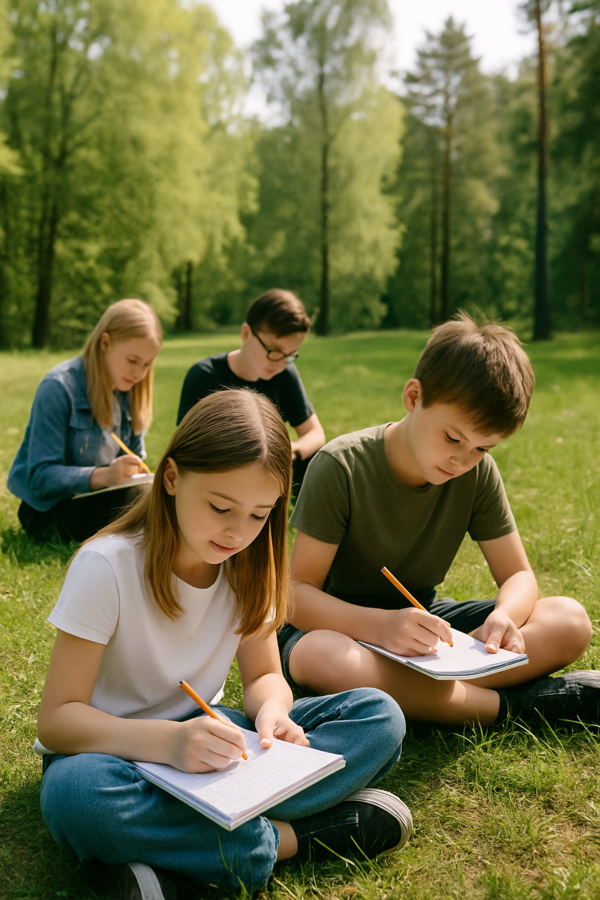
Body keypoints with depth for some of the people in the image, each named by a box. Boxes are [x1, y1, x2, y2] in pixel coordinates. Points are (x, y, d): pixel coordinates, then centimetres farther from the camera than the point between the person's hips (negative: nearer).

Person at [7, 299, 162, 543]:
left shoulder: (129, 392, 2)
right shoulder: (58, 387, -19)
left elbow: (135, 458, 10)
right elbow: (40, 477, -23)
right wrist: (102, 476, -40)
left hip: (99, 496, 7)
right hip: (47, 506, -7)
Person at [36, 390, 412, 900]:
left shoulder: (249, 563, -6)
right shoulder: (107, 566, -21)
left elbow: (263, 674, 3)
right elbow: (56, 719, -20)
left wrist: (271, 712, -23)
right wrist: (167, 740, -39)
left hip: (203, 734, 4)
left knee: (379, 717, -13)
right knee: (76, 795, -41)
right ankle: (282, 838, -22)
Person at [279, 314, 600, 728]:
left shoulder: (479, 473, -7)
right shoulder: (341, 467, -21)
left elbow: (518, 575, -3)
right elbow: (297, 592, -23)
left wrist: (503, 616, -28)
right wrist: (379, 625, -42)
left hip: (421, 617, 4)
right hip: (343, 621, -3)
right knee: (321, 656, -41)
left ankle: (417, 693, -27)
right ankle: (515, 702, -27)